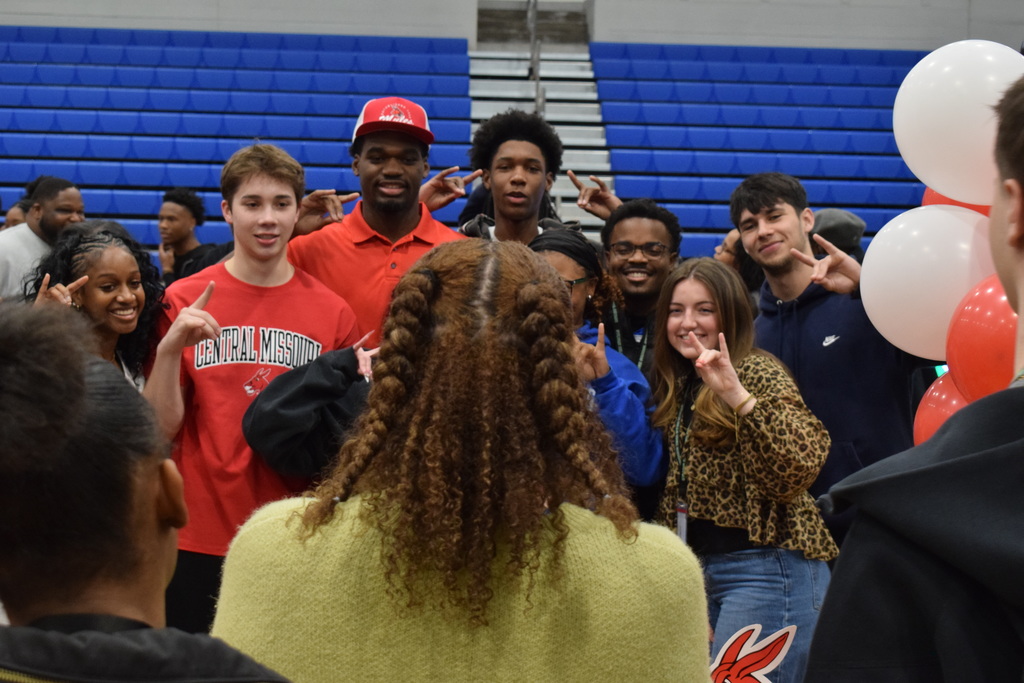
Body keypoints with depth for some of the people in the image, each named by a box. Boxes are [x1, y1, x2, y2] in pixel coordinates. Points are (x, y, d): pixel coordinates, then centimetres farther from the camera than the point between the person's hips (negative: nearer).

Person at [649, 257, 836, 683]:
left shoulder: (757, 373, -9)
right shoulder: (677, 385, 13)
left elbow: (801, 466, -23)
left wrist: (737, 396, -33)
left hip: (767, 571, -8)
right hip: (699, 569, 8)